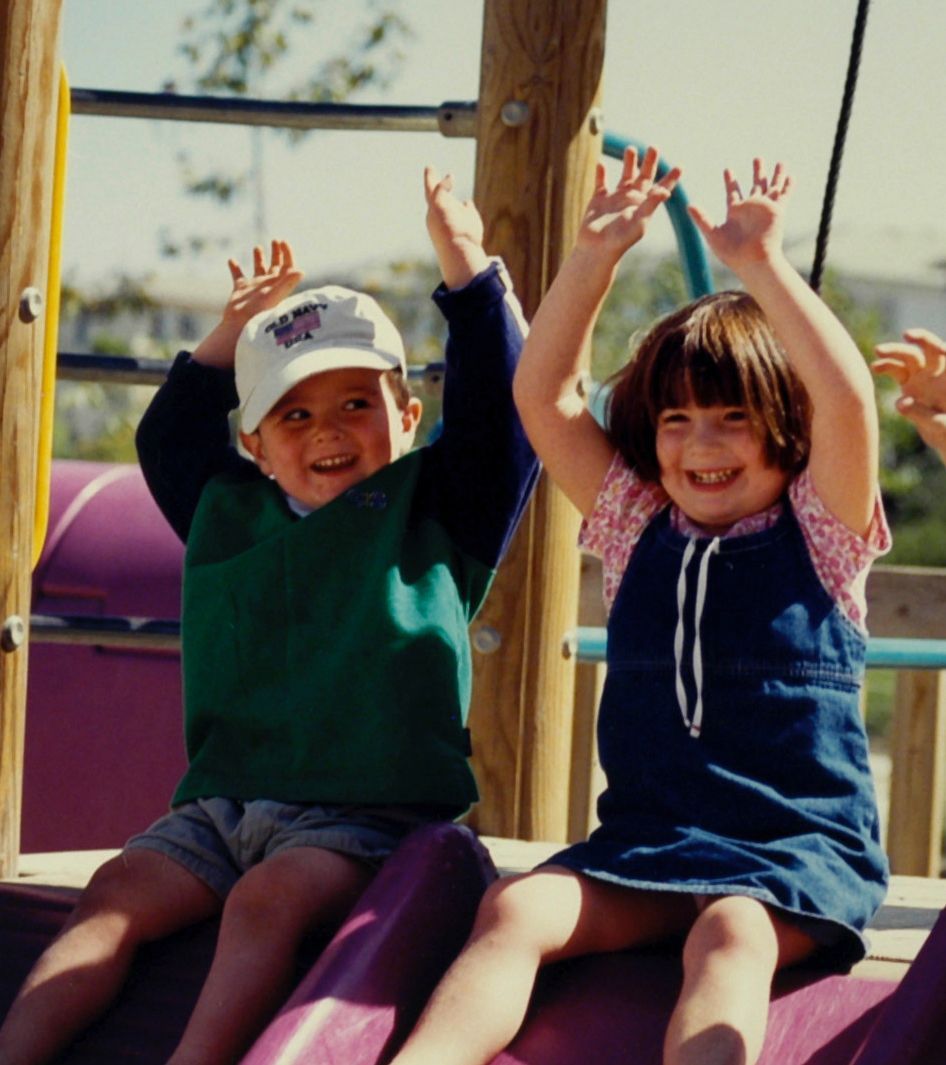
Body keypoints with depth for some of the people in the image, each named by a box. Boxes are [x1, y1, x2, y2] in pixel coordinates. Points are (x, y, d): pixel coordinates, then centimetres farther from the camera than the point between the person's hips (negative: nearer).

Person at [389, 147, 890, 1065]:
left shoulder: (818, 532, 5)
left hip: (800, 846, -4)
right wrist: (594, 257, -1)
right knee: (515, 909, -26)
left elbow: (847, 398, -13)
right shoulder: (638, 527, 15)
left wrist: (761, 266, -17)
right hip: (644, 840, 4)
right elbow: (541, 394, 9)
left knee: (732, 934, -37)